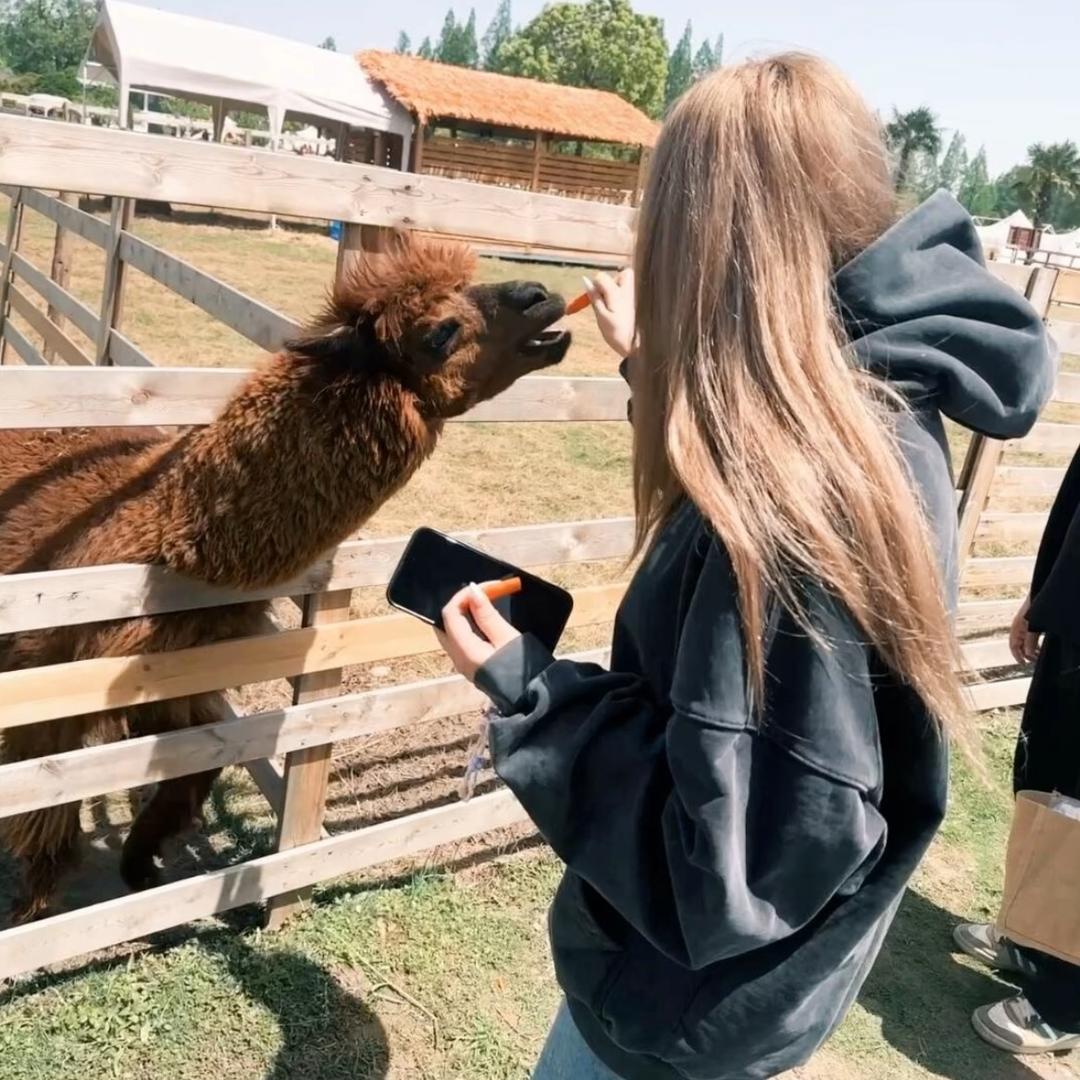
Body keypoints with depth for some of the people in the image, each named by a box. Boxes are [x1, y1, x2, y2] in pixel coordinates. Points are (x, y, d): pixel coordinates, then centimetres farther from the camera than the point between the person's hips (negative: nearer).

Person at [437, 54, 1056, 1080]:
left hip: (698, 993, -8)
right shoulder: (881, 407, -8)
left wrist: (528, 694, -23)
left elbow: (723, 875, -30)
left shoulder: (783, 509, -37)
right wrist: (660, 367, 16)